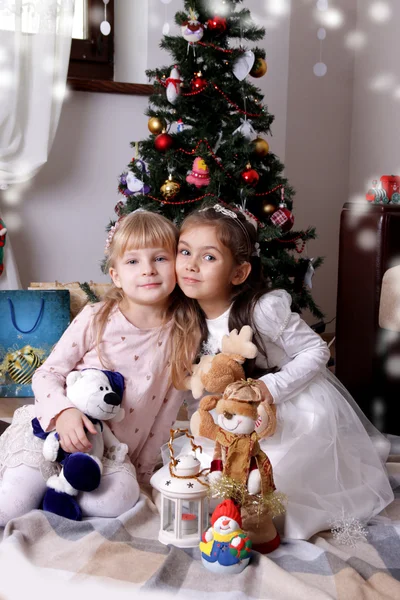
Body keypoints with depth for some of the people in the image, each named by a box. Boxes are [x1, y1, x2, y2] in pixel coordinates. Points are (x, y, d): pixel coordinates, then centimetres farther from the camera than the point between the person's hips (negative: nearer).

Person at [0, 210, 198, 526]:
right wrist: (63, 411, -23)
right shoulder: (97, 319, -5)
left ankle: (41, 493, -11)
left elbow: (165, 415, 6)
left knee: (122, 495, -29)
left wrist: (142, 472, 6)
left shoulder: (181, 340, 0)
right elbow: (47, 374, -2)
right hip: (52, 429, -2)